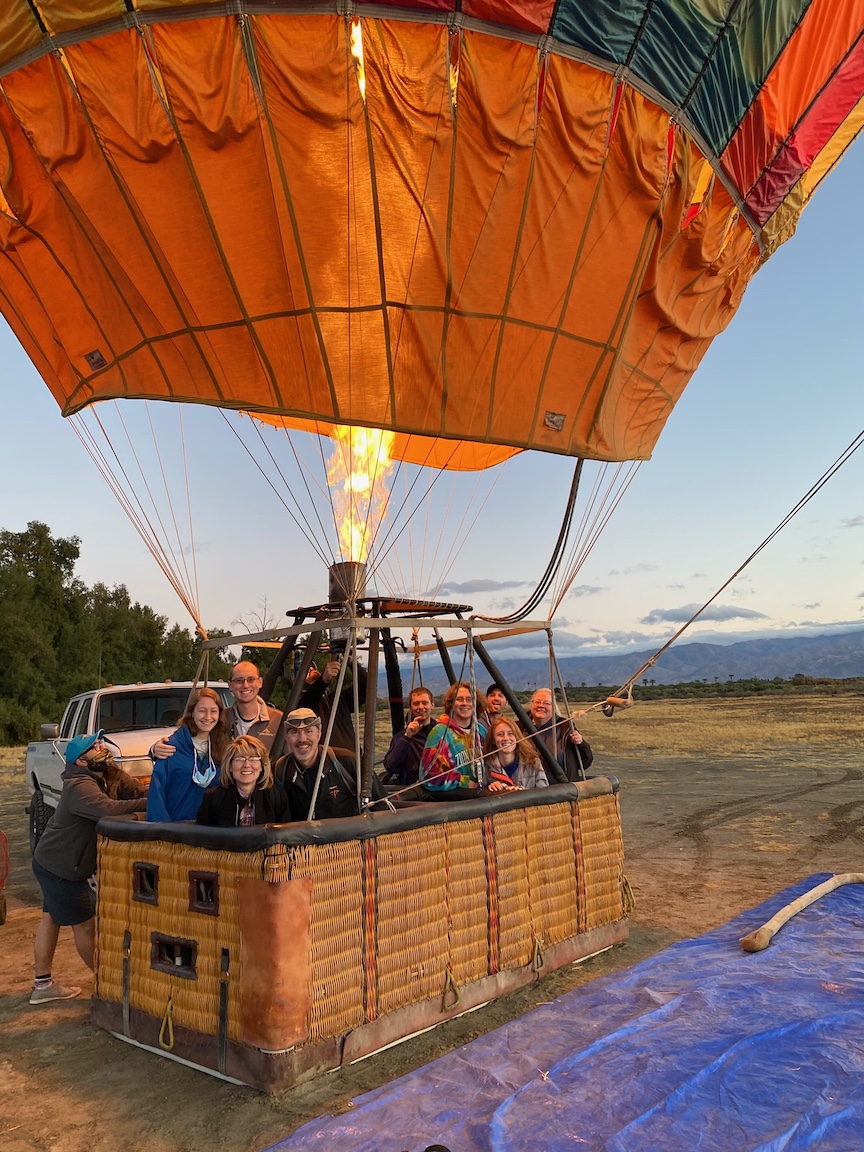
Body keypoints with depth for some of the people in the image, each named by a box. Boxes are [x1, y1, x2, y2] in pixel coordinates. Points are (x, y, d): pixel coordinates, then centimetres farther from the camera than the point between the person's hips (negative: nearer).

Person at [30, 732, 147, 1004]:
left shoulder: (111, 776, 0)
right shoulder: (80, 787, -27)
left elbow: (139, 791, -6)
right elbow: (109, 809, -42)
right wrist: (149, 806, -39)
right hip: (60, 867, -9)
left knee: (51, 918, 18)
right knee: (85, 924, 4)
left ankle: (42, 984, 30)